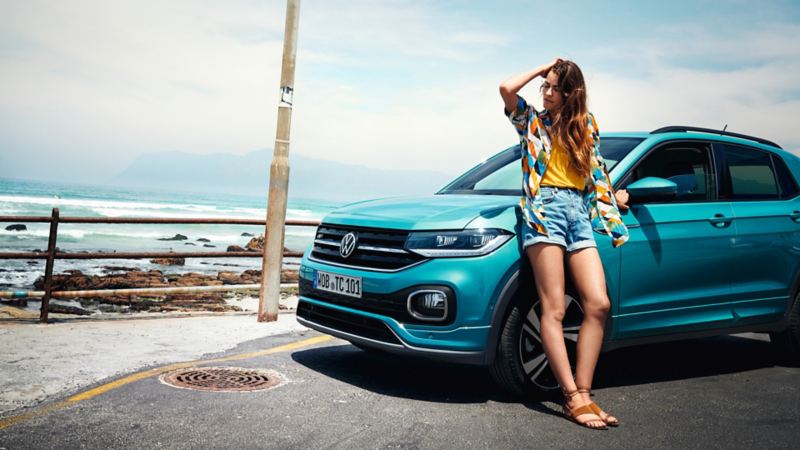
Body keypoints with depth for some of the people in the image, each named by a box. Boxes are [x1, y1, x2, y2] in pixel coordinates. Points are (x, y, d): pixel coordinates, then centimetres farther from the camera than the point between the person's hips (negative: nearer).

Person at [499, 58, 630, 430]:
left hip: (580, 213, 4)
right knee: (554, 308, -13)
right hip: (544, 208, -4)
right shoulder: (531, 122, 13)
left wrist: (614, 195, 26)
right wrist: (542, 68, 8)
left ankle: (584, 393, -8)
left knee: (598, 304, -12)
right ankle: (573, 398, -15)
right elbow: (506, 88, -4)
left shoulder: (586, 124, 23)